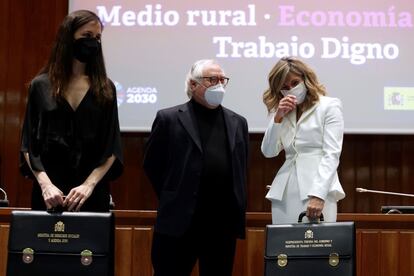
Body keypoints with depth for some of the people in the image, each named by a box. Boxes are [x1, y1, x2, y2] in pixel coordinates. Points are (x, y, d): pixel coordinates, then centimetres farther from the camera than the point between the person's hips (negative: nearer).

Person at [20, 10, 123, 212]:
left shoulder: (105, 89, 5)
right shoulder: (41, 85, 3)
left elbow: (111, 148, 1)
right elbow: (29, 146, 1)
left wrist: (89, 185, -12)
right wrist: (45, 184, -12)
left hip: (93, 193, 1)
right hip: (49, 193, 0)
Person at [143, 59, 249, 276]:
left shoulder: (237, 123, 12)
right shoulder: (169, 119, 0)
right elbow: (152, 165, 3)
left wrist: (238, 208, 11)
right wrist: (172, 199, 4)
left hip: (224, 223, 4)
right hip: (179, 222, -3)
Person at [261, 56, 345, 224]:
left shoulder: (329, 106, 2)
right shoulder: (283, 112, 18)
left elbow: (331, 155, -9)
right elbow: (268, 152, 8)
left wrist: (318, 195, -21)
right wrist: (278, 117, -4)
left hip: (318, 191, -4)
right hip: (285, 192, 5)